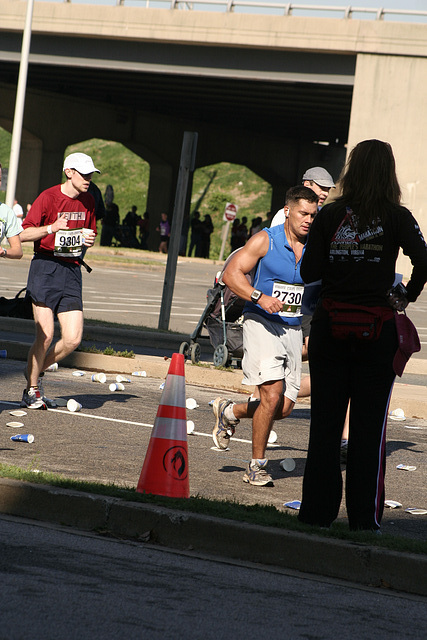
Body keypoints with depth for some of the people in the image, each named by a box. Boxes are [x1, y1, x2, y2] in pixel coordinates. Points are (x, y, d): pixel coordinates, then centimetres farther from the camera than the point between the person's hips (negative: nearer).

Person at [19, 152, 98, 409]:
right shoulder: (48, 197, -7)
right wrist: (52, 228, -23)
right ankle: (32, 390, 6)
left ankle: (36, 371, 19)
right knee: (45, 334, -11)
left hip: (72, 270, 5)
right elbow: (24, 234, -7)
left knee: (73, 338, -5)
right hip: (45, 268, -5)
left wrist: (90, 238, 1)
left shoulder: (88, 201, 10)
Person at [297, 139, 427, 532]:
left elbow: (309, 272, -4)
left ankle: (318, 510, 10)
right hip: (377, 330, -2)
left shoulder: (329, 216, 0)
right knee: (369, 425, 5)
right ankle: (364, 517, 5)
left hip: (330, 325, 2)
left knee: (325, 421, 8)